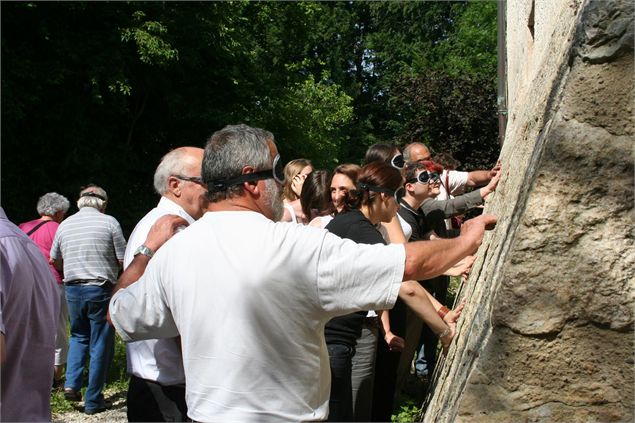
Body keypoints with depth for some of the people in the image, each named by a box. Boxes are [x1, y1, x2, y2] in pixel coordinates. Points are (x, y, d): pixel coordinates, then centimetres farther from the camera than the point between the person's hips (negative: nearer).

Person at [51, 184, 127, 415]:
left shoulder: (64, 225, 7)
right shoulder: (109, 222, -6)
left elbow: (55, 261, 16)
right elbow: (123, 260, -5)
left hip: (72, 289, 4)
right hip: (100, 289, -4)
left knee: (78, 336, 24)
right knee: (100, 344, 6)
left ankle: (71, 384, 8)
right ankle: (93, 401, 11)